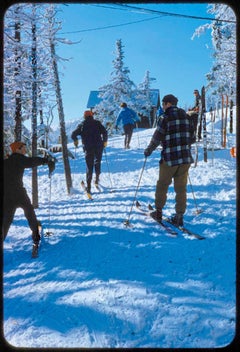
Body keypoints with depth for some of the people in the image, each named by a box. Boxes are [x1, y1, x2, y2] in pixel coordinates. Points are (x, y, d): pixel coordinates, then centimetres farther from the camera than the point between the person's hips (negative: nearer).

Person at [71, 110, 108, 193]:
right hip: (98, 147, 0)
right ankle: (97, 179, 13)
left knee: (89, 167, 4)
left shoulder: (82, 125, 7)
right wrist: (105, 141, 10)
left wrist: (76, 141, 23)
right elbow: (105, 132, -4)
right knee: (97, 162, 22)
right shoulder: (97, 123, 6)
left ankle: (88, 186, -3)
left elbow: (73, 135, 4)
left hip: (88, 148, 0)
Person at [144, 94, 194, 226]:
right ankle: (179, 216, 8)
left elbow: (157, 138, -6)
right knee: (181, 188, 8)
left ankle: (158, 212, 22)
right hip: (186, 157, 5)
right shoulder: (186, 116, 8)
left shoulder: (165, 118, -9)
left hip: (169, 158, -5)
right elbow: (191, 134, 14)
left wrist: (148, 150, 9)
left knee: (162, 185, 12)